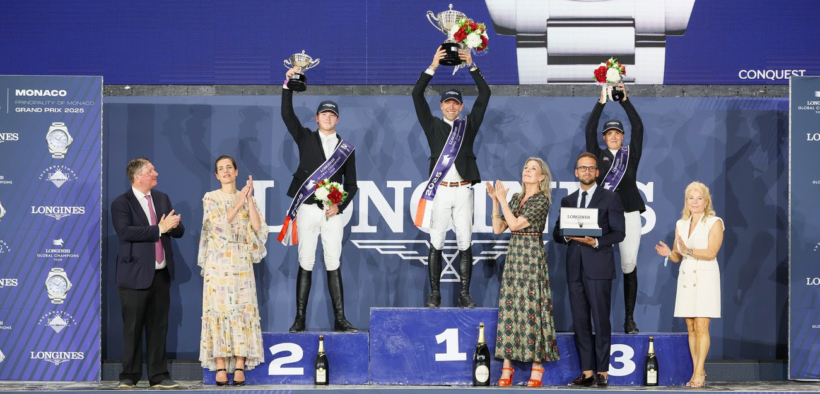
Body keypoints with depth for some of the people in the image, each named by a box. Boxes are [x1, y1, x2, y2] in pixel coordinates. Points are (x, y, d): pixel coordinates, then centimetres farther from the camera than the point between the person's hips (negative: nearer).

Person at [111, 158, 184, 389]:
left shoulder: (162, 198, 14)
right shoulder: (121, 203, -6)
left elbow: (179, 231, 13)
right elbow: (125, 232, -22)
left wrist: (174, 225, -11)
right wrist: (159, 229, -22)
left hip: (161, 274, 5)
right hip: (135, 275, -5)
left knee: (159, 327, 7)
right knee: (132, 328, 0)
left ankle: (159, 376, 11)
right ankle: (129, 376, 8)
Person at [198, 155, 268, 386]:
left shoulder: (247, 198, 11)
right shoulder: (210, 198, 5)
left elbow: (258, 227, -3)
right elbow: (219, 224, -11)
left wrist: (249, 199, -7)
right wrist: (238, 203, -9)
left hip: (242, 263, 2)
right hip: (218, 262, -2)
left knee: (243, 309, -4)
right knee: (219, 309, -6)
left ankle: (240, 367, -4)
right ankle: (220, 367, -5)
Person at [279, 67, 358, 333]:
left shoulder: (346, 149, 12)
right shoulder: (305, 138, 11)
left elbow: (351, 184, 12)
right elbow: (287, 114, -1)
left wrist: (340, 206, -4)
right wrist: (288, 85, -10)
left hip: (333, 212, 1)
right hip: (307, 209, -1)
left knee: (334, 266, 0)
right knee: (305, 265, -1)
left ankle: (340, 319, 0)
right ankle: (300, 319, 0)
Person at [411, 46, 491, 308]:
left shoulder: (469, 125, 14)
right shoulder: (433, 125, 11)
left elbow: (485, 94, 9)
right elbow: (417, 95, 3)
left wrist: (471, 66, 4)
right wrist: (433, 67, -1)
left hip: (463, 191, 1)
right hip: (439, 190, -1)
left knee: (465, 243, 0)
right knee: (436, 244, 0)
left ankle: (465, 294, 2)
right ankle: (434, 294, 3)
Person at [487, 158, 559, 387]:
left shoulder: (542, 200, -8)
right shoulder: (516, 199, 14)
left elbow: (515, 224, -15)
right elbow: (498, 228, 10)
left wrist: (502, 199, -8)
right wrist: (495, 200, 3)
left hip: (532, 257, -7)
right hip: (513, 256, 7)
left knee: (531, 308, -7)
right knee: (509, 307, 2)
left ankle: (537, 367, -3)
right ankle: (507, 366, 4)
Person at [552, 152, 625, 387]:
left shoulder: (610, 198, 4)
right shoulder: (567, 201, 17)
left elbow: (619, 233, -3)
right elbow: (557, 233, 14)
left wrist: (596, 242, -18)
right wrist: (567, 236, -8)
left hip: (598, 268, -4)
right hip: (575, 268, 5)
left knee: (601, 321, -4)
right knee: (580, 322, 4)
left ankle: (602, 372, 0)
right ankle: (587, 371, 8)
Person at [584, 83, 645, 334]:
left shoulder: (631, 154, 12)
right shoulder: (598, 155, 10)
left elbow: (638, 128, 2)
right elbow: (589, 130, 0)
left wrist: (625, 100, -1)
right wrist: (602, 101, -3)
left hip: (629, 215, 1)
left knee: (629, 267, -2)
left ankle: (629, 319, 2)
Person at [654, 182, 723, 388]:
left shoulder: (714, 223, -3)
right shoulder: (681, 224, 14)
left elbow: (711, 252, -13)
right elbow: (677, 256, 14)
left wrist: (689, 251, -25)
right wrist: (669, 253, -8)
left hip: (705, 278, -5)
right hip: (686, 278, 5)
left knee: (701, 327, -10)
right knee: (691, 328, 5)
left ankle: (699, 372, -8)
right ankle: (697, 371, 9)